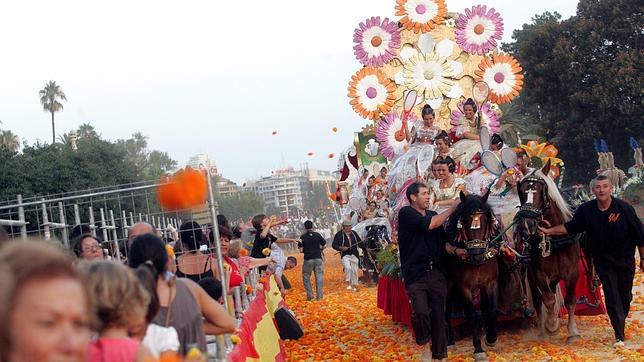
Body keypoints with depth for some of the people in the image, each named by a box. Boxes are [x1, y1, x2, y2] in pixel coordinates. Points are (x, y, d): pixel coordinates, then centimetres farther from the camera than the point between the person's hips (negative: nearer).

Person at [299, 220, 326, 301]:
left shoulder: (303, 237, -3)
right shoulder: (318, 235, 2)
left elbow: (300, 250, -6)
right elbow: (324, 245, 3)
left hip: (308, 259, -1)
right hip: (318, 258, 1)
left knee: (306, 277, 13)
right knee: (319, 277, 6)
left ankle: (310, 294, 5)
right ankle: (319, 296, 5)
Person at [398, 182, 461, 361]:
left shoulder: (434, 215, 16)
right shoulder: (406, 213, -2)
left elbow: (442, 243, 19)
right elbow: (430, 225, -14)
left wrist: (455, 250, -2)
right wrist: (452, 207, -5)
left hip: (436, 272, 5)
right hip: (415, 274, -5)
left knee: (438, 314, 4)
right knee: (421, 312, -19)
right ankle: (423, 346, 8)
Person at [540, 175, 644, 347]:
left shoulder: (624, 208, -16)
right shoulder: (586, 210, -9)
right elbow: (570, 227, 3)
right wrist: (549, 231, -6)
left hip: (625, 260, 0)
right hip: (603, 260, 0)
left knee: (626, 296, 13)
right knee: (611, 296, -2)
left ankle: (621, 322, 38)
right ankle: (619, 335, 1)